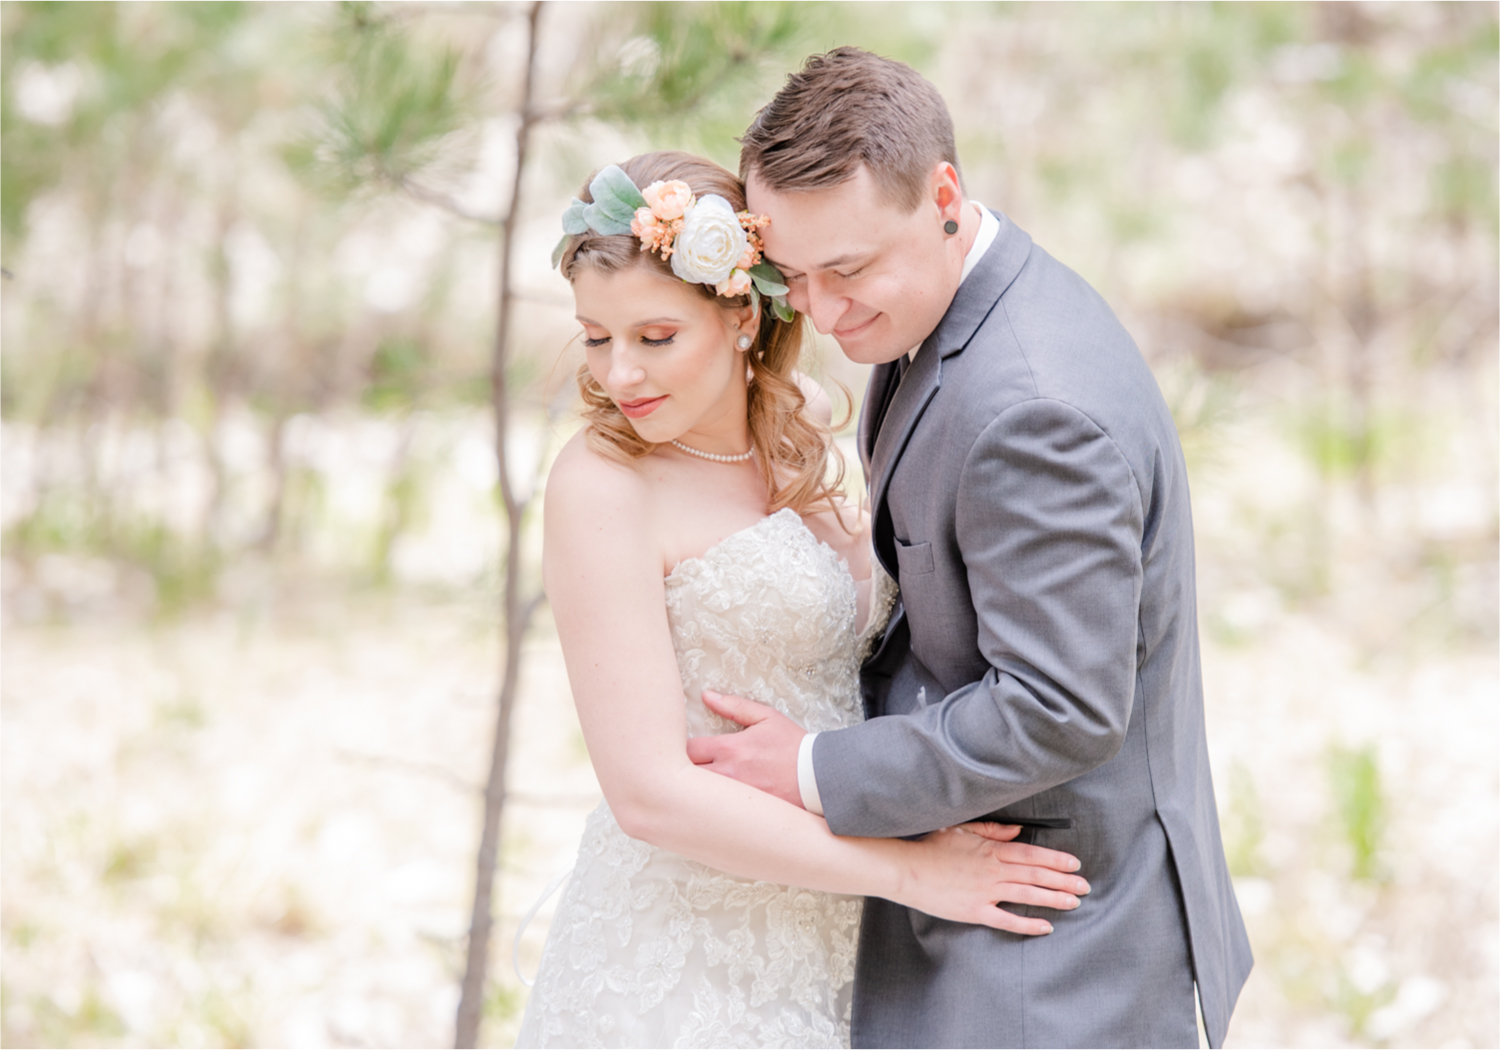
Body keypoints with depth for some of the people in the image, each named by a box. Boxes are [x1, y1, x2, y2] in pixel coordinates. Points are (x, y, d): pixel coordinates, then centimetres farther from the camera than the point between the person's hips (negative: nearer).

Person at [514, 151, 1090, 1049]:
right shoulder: (602, 485, -18)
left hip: (822, 943, 7)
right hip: (683, 965, -7)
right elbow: (650, 793, -21)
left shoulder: (800, 419, 2)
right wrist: (906, 871, -19)